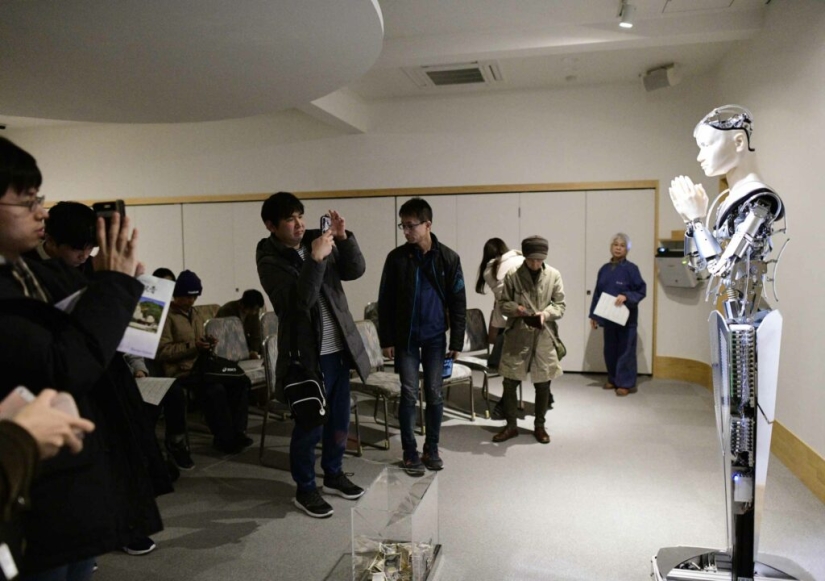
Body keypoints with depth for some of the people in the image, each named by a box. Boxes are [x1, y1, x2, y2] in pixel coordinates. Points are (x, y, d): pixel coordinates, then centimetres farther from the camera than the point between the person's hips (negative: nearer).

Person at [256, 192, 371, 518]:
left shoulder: (316, 242, 5)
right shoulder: (269, 260, -11)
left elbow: (356, 270, -1)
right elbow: (299, 300, -24)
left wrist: (343, 238, -14)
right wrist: (316, 259, -30)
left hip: (338, 349, 6)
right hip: (307, 355, -6)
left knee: (339, 421, 17)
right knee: (310, 426, 4)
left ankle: (334, 475, 37)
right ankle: (305, 490, 23)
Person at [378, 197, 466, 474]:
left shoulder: (448, 258, -4)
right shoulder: (397, 257, -4)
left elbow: (458, 302, 0)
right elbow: (385, 301, -1)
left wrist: (456, 341, -3)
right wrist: (386, 339, -4)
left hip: (435, 337, 1)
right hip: (405, 338, 0)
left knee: (434, 394, 7)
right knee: (409, 394, 3)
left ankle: (431, 449, 22)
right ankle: (410, 452, 15)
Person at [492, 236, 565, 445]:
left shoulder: (554, 275, -1)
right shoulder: (512, 276, -4)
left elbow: (560, 305, 1)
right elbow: (503, 304, 1)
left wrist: (545, 313, -18)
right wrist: (516, 309, -20)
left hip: (544, 338, 1)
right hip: (517, 337, 0)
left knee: (543, 384, 9)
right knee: (509, 383, 3)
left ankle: (539, 426, 28)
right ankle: (511, 425, 21)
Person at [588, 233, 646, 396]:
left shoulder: (631, 268, -7)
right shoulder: (604, 269, 8)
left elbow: (642, 290, -6)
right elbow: (597, 293, 11)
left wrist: (626, 296, -23)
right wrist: (593, 315, 10)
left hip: (626, 318, -5)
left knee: (625, 351, 0)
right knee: (610, 350, 12)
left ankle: (625, 383, 8)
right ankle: (613, 379, 27)